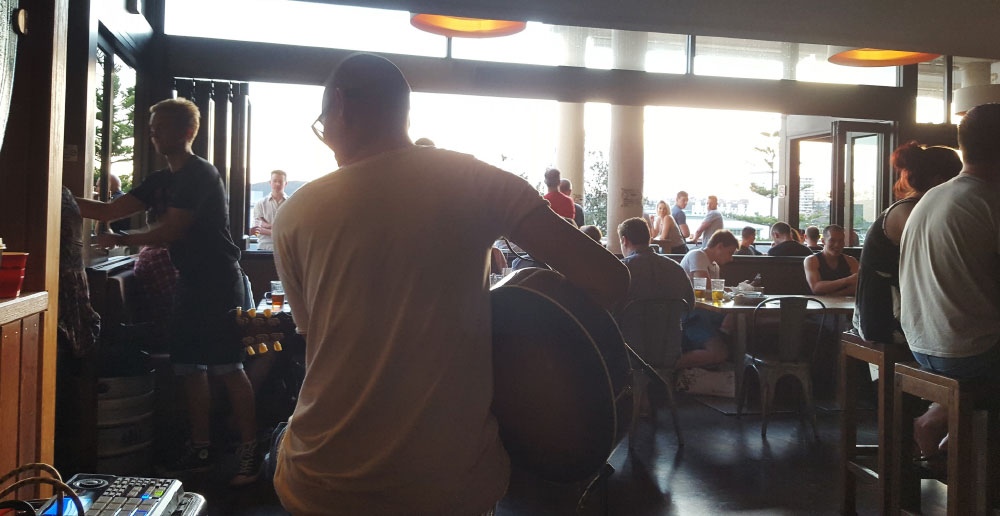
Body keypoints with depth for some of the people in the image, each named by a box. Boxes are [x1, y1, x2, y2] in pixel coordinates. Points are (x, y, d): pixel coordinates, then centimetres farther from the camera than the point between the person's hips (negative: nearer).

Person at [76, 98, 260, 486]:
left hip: (219, 283, -9)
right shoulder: (163, 180, 17)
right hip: (191, 283, 9)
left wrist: (120, 240, -3)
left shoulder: (201, 173, -11)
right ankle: (200, 450, 20)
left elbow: (169, 231, -15)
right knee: (191, 368, 10)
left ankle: (250, 453, -2)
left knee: (228, 368, -9)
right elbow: (109, 211, 14)